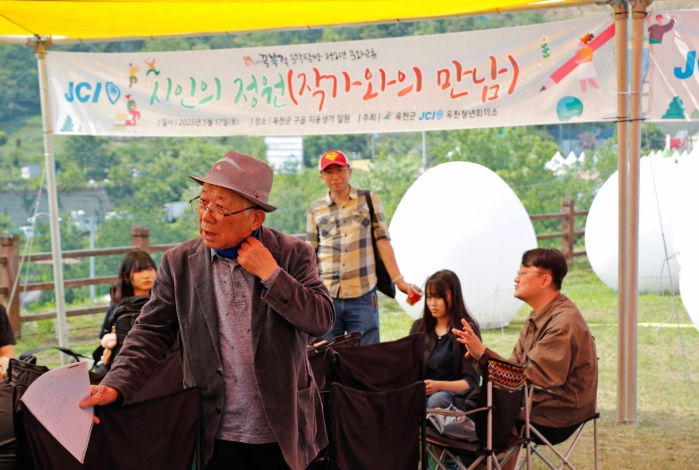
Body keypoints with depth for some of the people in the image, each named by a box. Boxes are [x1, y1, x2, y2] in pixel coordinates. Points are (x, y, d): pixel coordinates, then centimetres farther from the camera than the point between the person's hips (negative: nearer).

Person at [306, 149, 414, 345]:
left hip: (362, 295, -1)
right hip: (326, 296, 1)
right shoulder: (315, 209, 8)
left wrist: (398, 280, -6)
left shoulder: (368, 199, 5)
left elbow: (382, 241, 2)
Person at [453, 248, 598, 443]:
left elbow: (532, 377, -25)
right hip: (537, 403, 9)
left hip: (555, 417, -9)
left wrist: (482, 353, -25)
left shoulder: (563, 323, -19)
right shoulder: (539, 316, 10)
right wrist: (479, 354, -12)